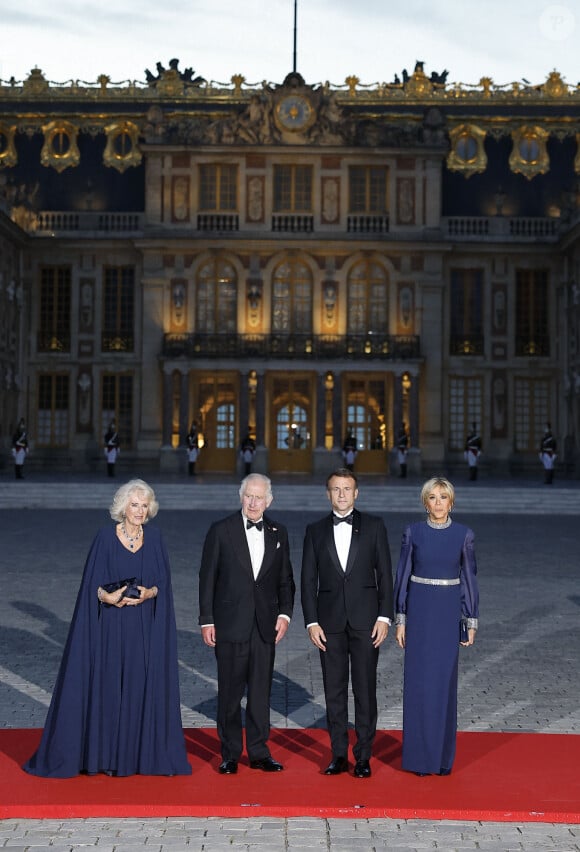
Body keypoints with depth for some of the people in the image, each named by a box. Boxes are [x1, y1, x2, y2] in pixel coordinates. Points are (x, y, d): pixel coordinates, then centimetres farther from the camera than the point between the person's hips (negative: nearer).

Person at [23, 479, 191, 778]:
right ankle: (107, 754, 10)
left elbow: (163, 581, 4)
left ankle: (144, 752, 13)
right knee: (109, 685, 1)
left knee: (145, 685, 3)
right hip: (112, 627, -2)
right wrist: (107, 597, -20)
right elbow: (92, 582, -3)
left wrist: (149, 593, -15)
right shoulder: (106, 537, -3)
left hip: (146, 629, 2)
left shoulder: (154, 537, 5)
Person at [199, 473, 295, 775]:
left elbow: (285, 578, 13)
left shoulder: (278, 532, 8)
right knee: (230, 692, 3)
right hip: (230, 623, -2)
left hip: (265, 625, 3)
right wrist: (206, 620, -5)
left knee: (261, 691, 6)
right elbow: (207, 578, -1)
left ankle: (259, 752, 16)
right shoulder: (220, 530, -1)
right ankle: (230, 754, 13)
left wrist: (285, 613, 1)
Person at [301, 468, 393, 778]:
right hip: (330, 622, 1)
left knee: (365, 690, 1)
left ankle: (363, 756, 9)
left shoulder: (374, 526, 3)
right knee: (334, 691, 6)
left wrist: (384, 616, -5)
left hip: (365, 620, -1)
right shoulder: (315, 531, 6)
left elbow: (385, 574, 2)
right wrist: (311, 622, -2)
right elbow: (308, 580, 5)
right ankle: (339, 755, 15)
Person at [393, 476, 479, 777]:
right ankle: (419, 755, 11)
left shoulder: (463, 534, 0)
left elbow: (469, 578, 4)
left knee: (444, 681, 4)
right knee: (419, 681, 1)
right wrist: (400, 619, -1)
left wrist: (471, 621, 1)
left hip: (449, 612, 0)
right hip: (419, 609, 0)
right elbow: (402, 576, 2)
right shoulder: (413, 532, 0)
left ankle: (443, 755, 15)